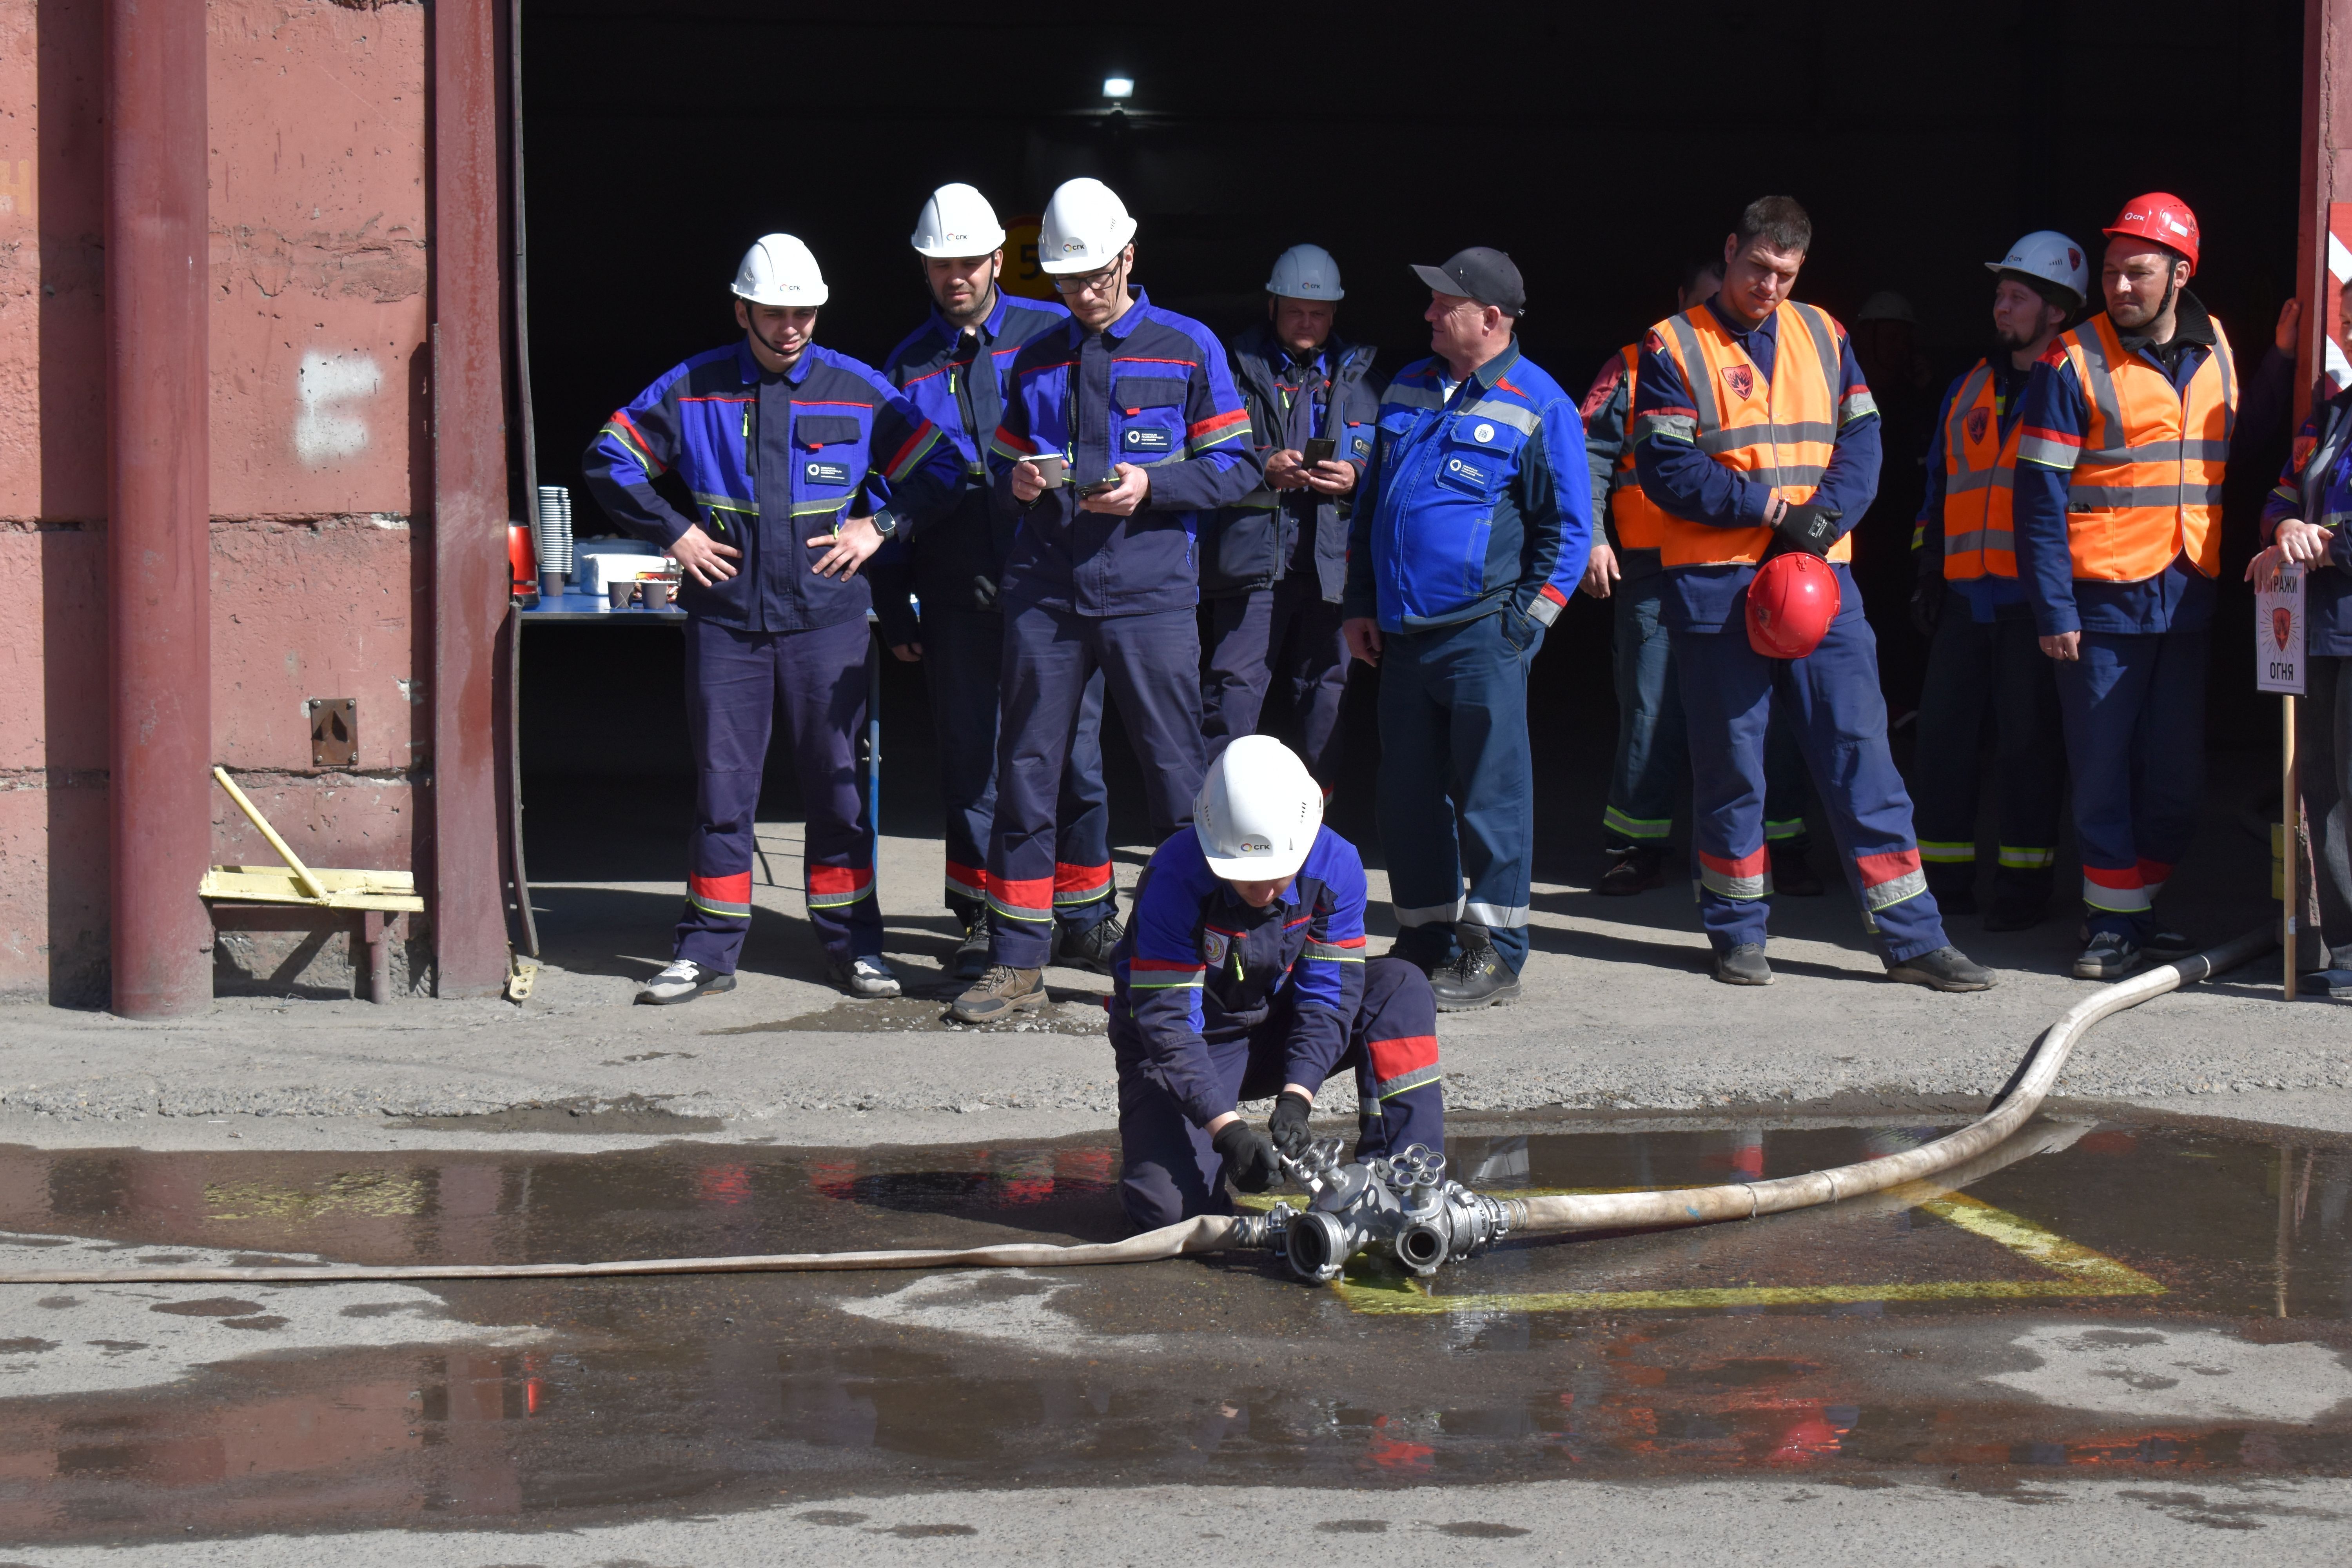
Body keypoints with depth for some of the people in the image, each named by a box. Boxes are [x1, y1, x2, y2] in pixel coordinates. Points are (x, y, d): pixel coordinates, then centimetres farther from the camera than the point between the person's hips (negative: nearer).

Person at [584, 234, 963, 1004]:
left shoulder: (858, 391, 4)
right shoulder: (691, 390, 3)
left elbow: (938, 470, 9)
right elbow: (609, 462, 9)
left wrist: (880, 525, -3)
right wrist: (673, 532, 1)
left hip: (826, 616, 0)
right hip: (724, 618, 0)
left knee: (837, 784, 4)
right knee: (721, 786, 3)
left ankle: (853, 945, 13)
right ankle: (708, 950, 9)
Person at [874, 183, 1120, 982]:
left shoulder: (1053, 335, 3)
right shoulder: (908, 368, 11)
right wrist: (893, 612, 10)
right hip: (957, 597, 2)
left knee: (1073, 754, 0)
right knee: (970, 761, 6)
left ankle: (1085, 919, 11)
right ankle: (985, 922, 15)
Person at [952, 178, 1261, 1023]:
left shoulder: (1188, 349, 4)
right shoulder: (1035, 363, 15)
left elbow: (1237, 467, 2)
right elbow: (1005, 470, 21)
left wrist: (1150, 487, -13)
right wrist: (1016, 484, -3)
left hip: (1149, 595, -3)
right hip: (1045, 594, 3)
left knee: (1179, 779, -2)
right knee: (1025, 772, 4)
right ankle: (1016, 962, 10)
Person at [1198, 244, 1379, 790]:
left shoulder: (1358, 377, 14)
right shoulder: (1237, 368, 6)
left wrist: (1356, 477, -6)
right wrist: (1265, 469, -13)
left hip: (1332, 558, 2)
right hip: (1251, 555, -2)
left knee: (1325, 690, 7)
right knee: (1233, 686, -7)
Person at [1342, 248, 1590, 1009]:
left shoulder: (1539, 409, -5)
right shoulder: (1408, 391, 14)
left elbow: (1568, 531, -5)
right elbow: (1370, 505, 22)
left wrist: (1520, 625, -10)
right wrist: (1359, 605, 15)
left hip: (1482, 637, -6)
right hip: (1401, 633, 7)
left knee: (1489, 793, -4)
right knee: (1407, 794, 9)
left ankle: (1494, 953, 3)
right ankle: (1426, 940, 20)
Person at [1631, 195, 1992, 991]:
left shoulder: (1822, 337, 12)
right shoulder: (1674, 349, -1)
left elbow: (1861, 440, 6)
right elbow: (1668, 470, -9)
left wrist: (1827, 514, -12)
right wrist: (1773, 510, -13)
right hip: (1716, 582, -3)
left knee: (1860, 747, -1)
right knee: (1729, 761, 4)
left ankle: (1912, 938, -1)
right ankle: (1737, 933, 17)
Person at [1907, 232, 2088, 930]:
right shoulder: (1970, 389, 16)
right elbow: (1940, 481, 23)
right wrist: (1929, 570, 16)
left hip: (2039, 596, -6)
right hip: (1968, 595, 6)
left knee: (2029, 739, -1)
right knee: (1943, 733, 5)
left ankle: (2026, 883, 7)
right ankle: (1943, 879, 13)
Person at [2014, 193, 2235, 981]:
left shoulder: (2217, 349, 7)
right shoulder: (2074, 363, -8)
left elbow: (2235, 459, 19)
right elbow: (2040, 495, -10)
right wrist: (2053, 610, -13)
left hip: (2187, 601, 5)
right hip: (2102, 601, -4)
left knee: (2177, 775, 8)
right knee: (2105, 770, 0)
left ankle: (2142, 904, 23)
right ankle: (2112, 923, 9)